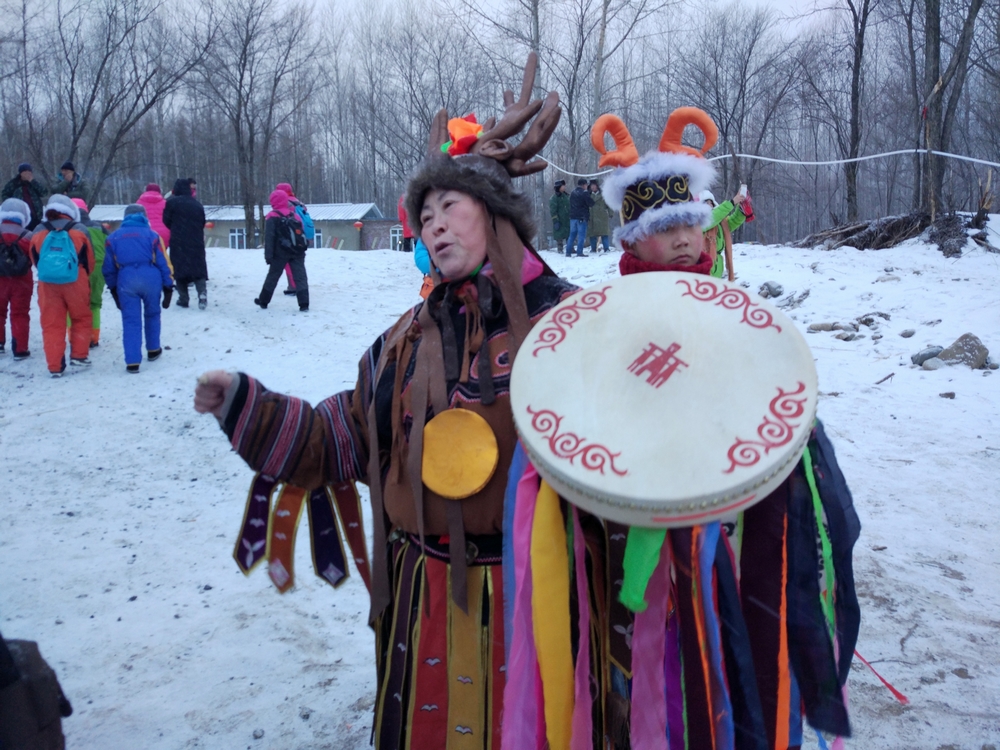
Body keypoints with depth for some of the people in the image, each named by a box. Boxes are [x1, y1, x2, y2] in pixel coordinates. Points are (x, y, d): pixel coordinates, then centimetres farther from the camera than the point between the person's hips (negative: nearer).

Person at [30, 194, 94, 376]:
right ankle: (79, 356, 13)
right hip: (75, 283, -2)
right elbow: (89, 260, 5)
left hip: (47, 284, 2)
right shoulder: (80, 231, -1)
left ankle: (55, 366, 4)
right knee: (81, 319, 16)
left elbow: (35, 259, 14)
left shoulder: (39, 232, 6)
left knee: (51, 323, 5)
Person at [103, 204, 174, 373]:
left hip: (126, 281, 0)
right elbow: (163, 263, 4)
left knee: (130, 320, 3)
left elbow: (109, 267, 14)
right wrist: (168, 287, 7)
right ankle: (153, 350, 35)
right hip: (151, 279, 0)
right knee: (152, 314, 21)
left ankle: (132, 362, -3)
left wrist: (113, 288, 23)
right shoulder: (151, 235, 7)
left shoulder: (114, 237, 13)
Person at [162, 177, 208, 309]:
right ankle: (202, 292, -18)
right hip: (196, 242, 3)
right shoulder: (197, 204, 8)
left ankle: (183, 298, 4)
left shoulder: (172, 202, -4)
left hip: (178, 242, -3)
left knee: (180, 268, 6)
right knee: (198, 268, 5)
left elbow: (166, 221, 2)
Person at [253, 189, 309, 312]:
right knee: (300, 277, -2)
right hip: (297, 252, 3)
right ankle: (304, 304, -12)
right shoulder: (294, 215, 11)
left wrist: (268, 255, -10)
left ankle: (263, 301, 23)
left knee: (272, 276, 11)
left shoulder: (272, 217, -3)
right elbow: (302, 233, 14)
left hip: (281, 253, -3)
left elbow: (269, 238, -9)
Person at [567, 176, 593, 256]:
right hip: (582, 217, -6)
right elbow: (591, 203, -10)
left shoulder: (572, 193, 12)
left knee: (572, 235, 12)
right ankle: (579, 252, -9)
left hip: (572, 217, 6)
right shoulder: (584, 193, -9)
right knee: (581, 235, -4)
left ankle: (568, 252, 10)